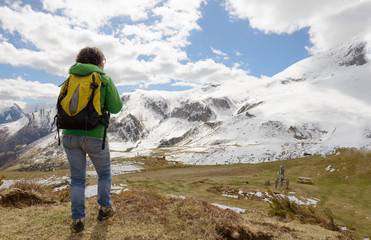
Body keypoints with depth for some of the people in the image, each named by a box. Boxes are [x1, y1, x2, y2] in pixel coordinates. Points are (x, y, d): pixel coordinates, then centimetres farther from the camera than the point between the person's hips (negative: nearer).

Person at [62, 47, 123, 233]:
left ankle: (77, 219, 17)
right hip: (94, 136, -3)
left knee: (77, 177, 15)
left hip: (69, 134, 4)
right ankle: (104, 208, 31)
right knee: (104, 172, 20)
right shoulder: (105, 80, -2)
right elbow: (115, 107, -3)